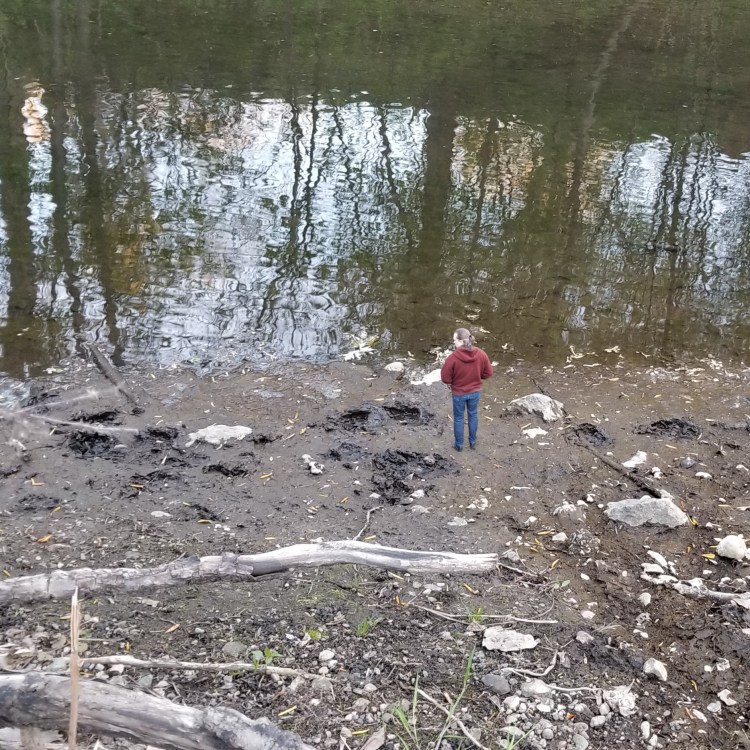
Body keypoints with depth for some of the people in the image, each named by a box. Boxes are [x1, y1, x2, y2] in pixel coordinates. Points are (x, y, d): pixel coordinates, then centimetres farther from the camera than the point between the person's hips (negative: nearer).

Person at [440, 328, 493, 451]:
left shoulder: (453, 357, -28)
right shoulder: (481, 354, -17)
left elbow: (445, 378, -18)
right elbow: (488, 373, -5)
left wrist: (452, 383, 3)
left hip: (459, 393, -3)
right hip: (475, 391, 3)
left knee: (458, 418, 17)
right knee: (473, 415, 24)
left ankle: (459, 444, 32)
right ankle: (473, 442, 38)